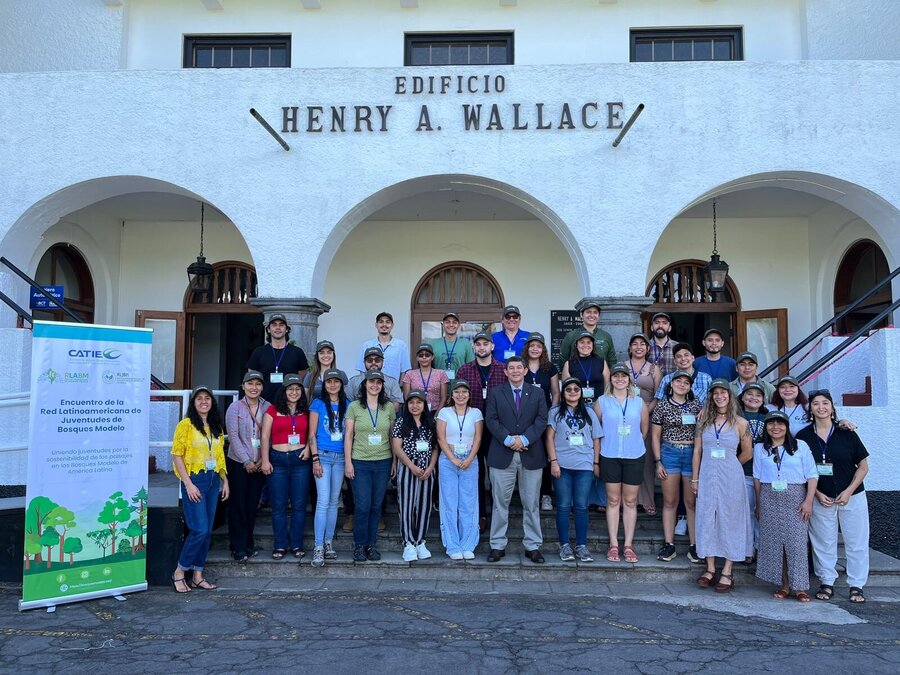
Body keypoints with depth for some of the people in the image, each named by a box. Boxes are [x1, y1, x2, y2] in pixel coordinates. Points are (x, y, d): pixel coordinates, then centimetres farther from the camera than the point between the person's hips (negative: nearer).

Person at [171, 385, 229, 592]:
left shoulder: (217, 427, 13)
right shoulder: (186, 424, -5)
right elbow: (177, 455, -9)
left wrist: (224, 480, 11)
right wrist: (188, 483, -14)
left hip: (213, 481, 6)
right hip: (195, 480, -6)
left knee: (207, 531, 7)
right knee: (199, 529, -11)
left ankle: (197, 575, 15)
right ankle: (179, 571, 7)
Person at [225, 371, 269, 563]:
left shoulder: (268, 408, 3)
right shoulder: (235, 408, -3)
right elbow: (233, 437, -8)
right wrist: (247, 461, -12)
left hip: (259, 464, 2)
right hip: (238, 463, -2)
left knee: (253, 504, 8)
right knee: (238, 504, 1)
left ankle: (248, 543, 21)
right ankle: (238, 547, 9)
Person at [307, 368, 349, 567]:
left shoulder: (347, 405, 8)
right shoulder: (318, 404, 0)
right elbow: (312, 434, -2)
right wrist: (315, 459, -8)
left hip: (340, 457, 4)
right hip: (323, 455, -3)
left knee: (334, 502, 8)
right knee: (323, 502, -8)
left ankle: (328, 543, 17)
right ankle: (318, 548, -5)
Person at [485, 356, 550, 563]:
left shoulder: (537, 394, 9)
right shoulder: (496, 393, 6)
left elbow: (542, 420, 0)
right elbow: (491, 420, -2)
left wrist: (524, 439, -14)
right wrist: (508, 439, -15)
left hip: (531, 455, 1)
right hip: (502, 455, -1)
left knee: (531, 504, 6)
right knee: (500, 503, 5)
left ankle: (533, 546, 16)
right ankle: (497, 546, 14)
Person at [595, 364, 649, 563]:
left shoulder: (639, 402, 4)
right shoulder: (602, 401, 1)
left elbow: (644, 429, 13)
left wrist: (634, 443, 12)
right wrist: (608, 442, 8)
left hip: (634, 457, 1)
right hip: (610, 457, -1)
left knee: (630, 501, 6)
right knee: (613, 500, 6)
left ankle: (628, 545, 14)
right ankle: (613, 544, 12)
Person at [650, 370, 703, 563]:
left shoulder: (696, 405, 5)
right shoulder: (662, 405, 3)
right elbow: (655, 435, 4)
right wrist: (658, 461, -1)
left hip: (692, 454, 0)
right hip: (669, 453, 0)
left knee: (692, 502, 4)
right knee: (669, 502, 4)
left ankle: (694, 546, 11)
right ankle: (669, 545, 10)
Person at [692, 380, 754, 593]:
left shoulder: (740, 423, -1)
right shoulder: (704, 419, 5)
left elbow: (747, 453, 9)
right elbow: (697, 450, 5)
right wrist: (695, 478, 4)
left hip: (731, 479, -2)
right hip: (707, 477, 2)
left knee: (730, 521, 3)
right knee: (707, 520, 6)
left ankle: (727, 573, 10)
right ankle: (710, 569, 16)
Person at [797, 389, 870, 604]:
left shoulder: (846, 433, -3)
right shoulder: (803, 436, -2)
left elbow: (863, 467, 0)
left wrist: (849, 492, -10)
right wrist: (817, 494, -7)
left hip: (852, 496, 0)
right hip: (820, 498, 0)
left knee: (856, 542, 5)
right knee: (823, 542, 7)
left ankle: (857, 585, 17)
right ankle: (827, 582, 19)